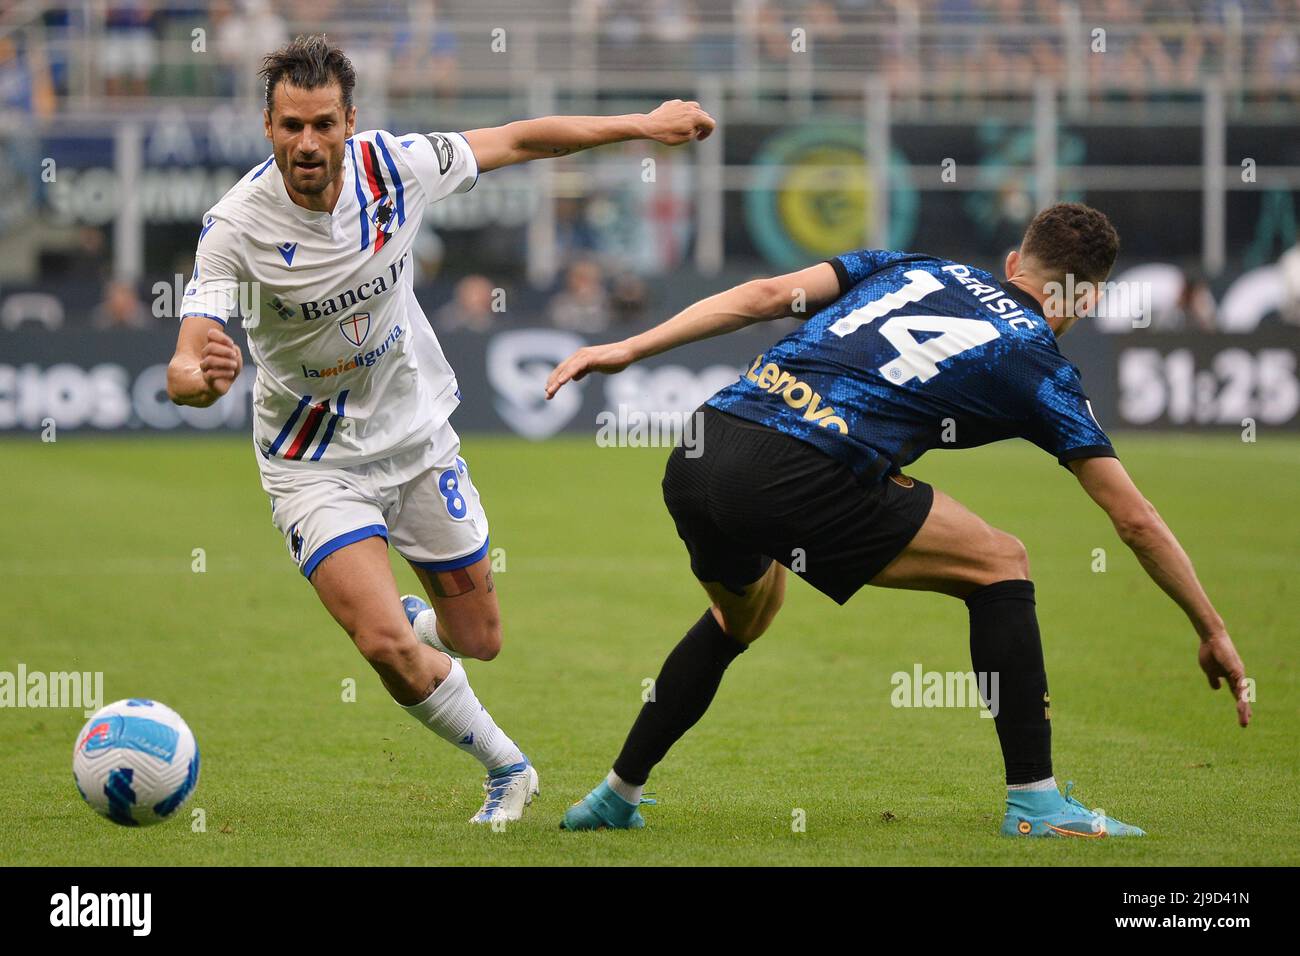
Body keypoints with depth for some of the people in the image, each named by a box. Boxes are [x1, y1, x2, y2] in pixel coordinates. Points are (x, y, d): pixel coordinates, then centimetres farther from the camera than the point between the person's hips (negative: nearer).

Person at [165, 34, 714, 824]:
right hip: (315, 463, -3)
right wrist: (200, 378, -56)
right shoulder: (236, 226, -25)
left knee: (477, 639, 12)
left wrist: (643, 126, 4)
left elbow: (518, 141, 0)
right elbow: (186, 365, -31)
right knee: (389, 649, -19)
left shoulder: (395, 166, -16)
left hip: (418, 437, 4)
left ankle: (408, 620, 49)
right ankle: (507, 770, 6)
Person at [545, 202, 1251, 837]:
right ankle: (1034, 801, 6)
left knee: (743, 612, 35)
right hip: (801, 482, -6)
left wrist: (628, 350, 14)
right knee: (998, 563, 12)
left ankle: (615, 796, 39)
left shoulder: (913, 267, 26)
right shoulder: (1036, 364, 14)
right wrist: (1213, 634, 27)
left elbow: (764, 296, 14)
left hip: (694, 466, 6)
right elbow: (1135, 520, 17)